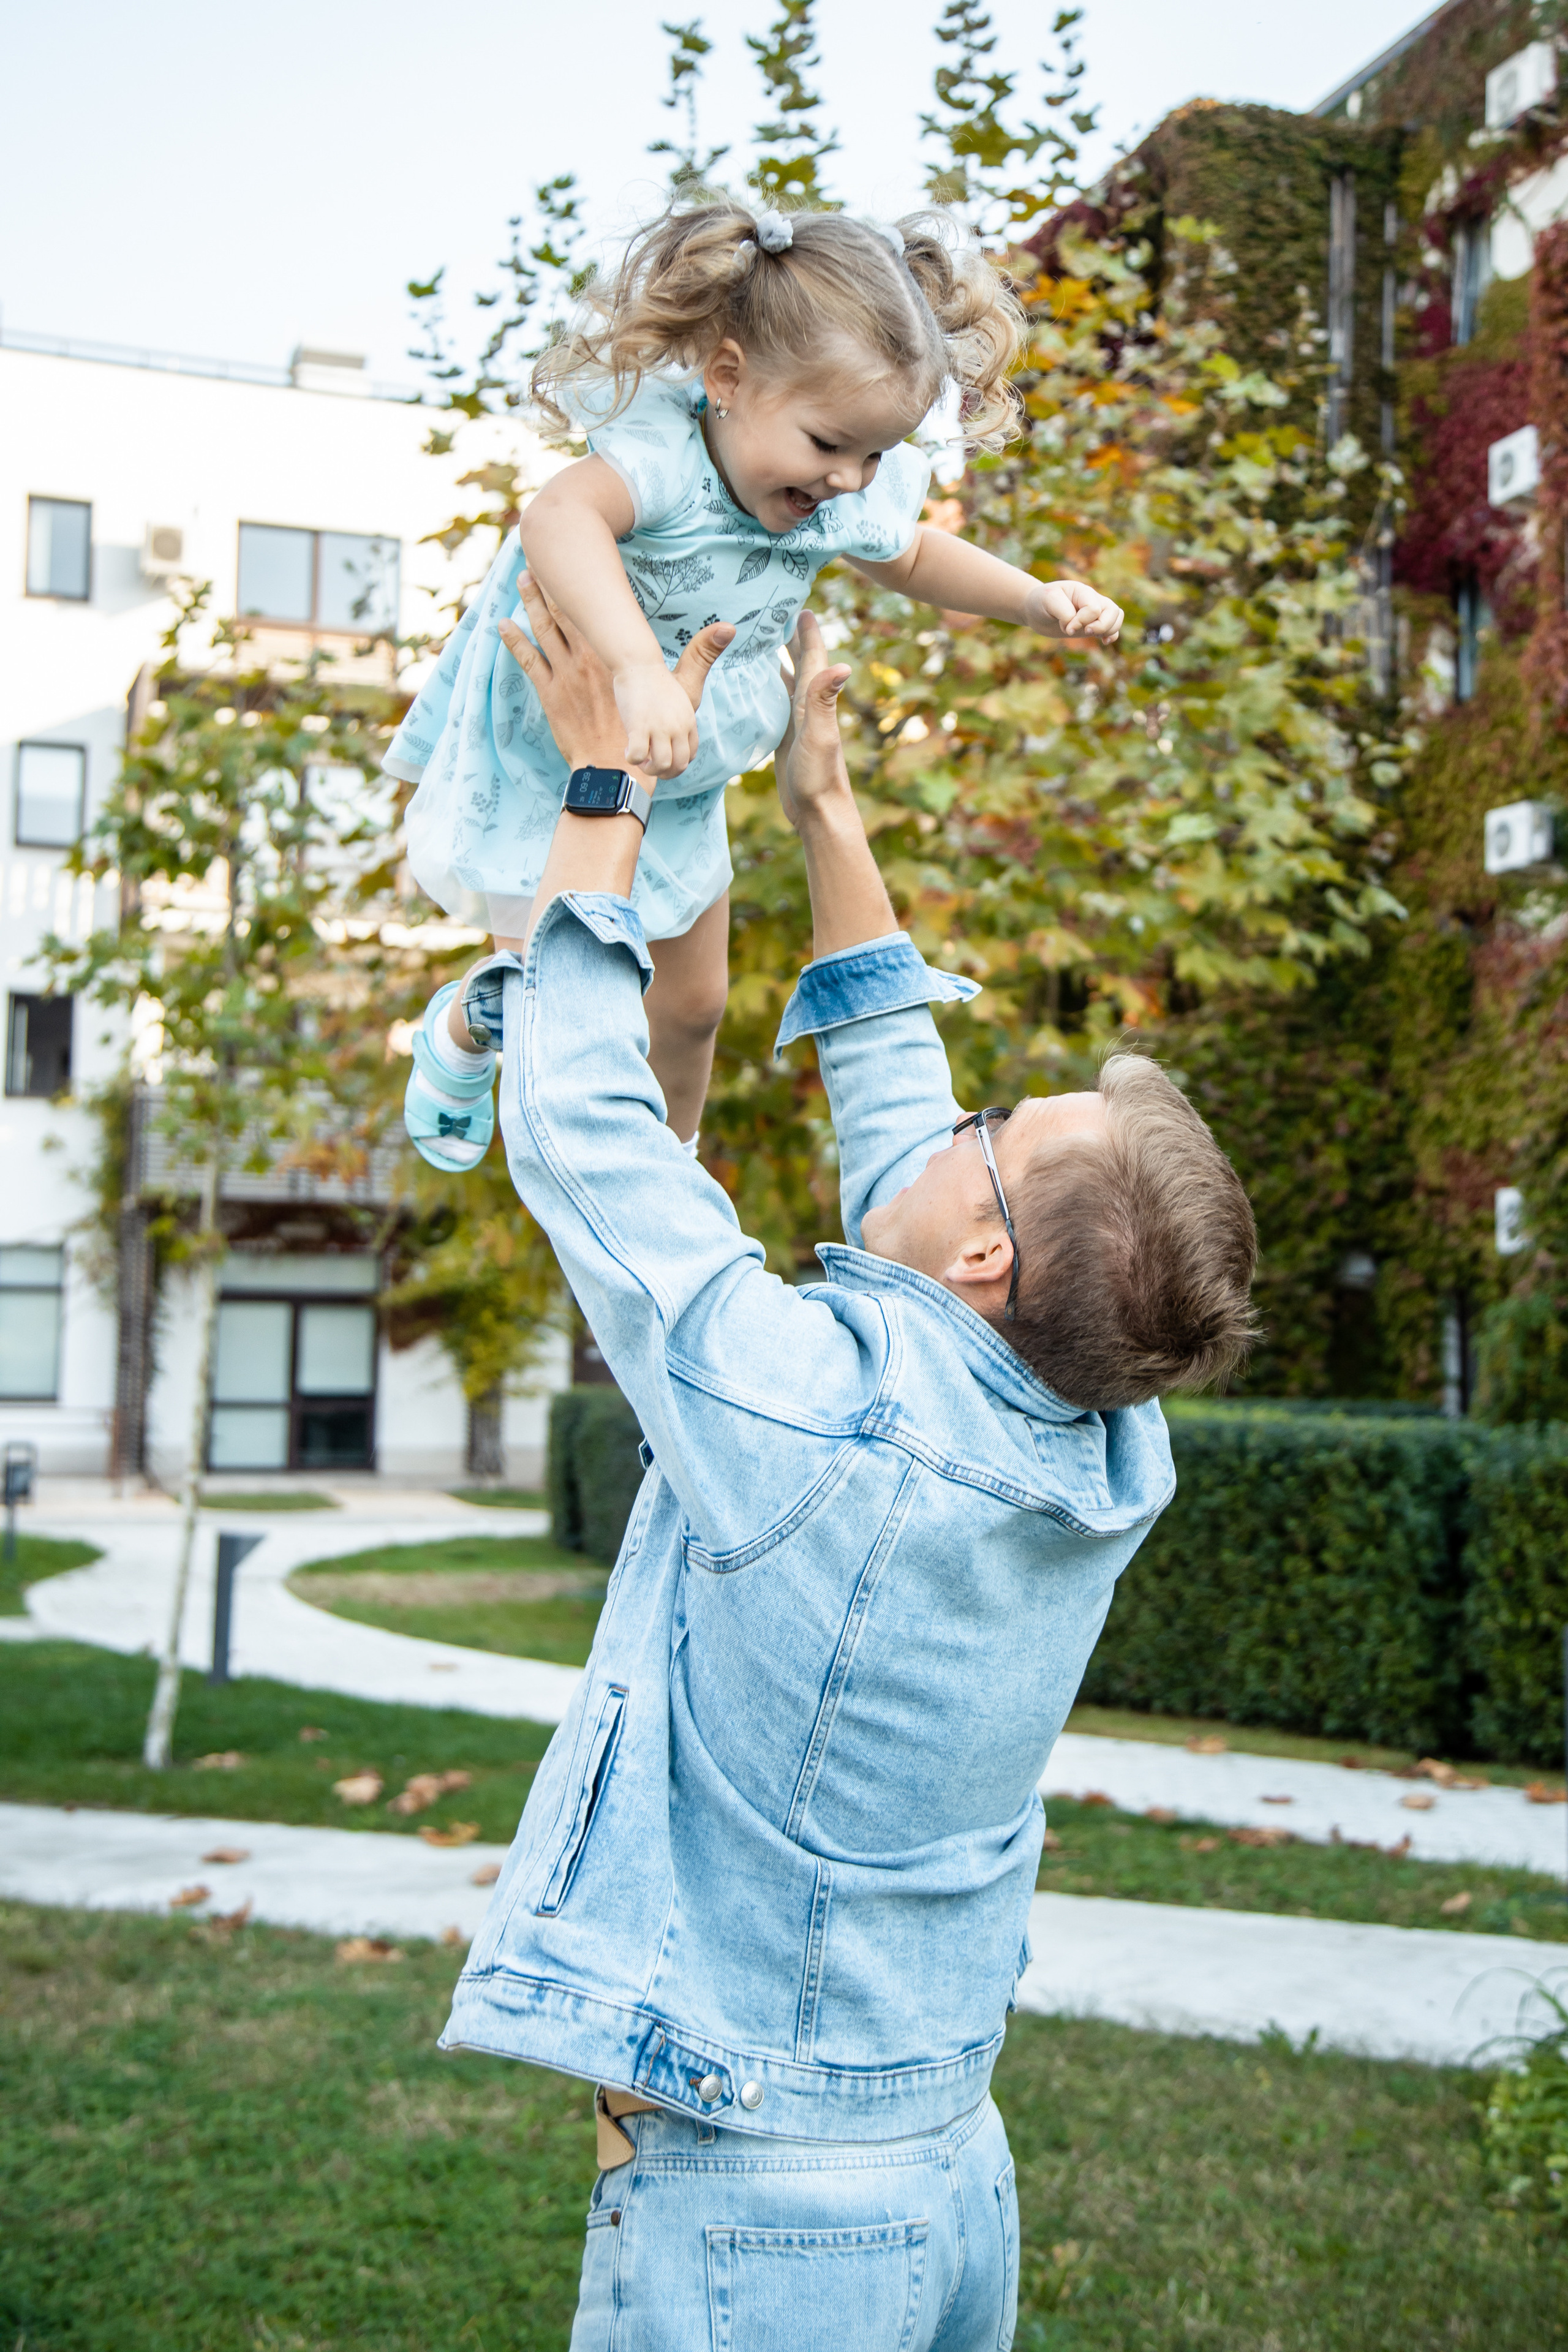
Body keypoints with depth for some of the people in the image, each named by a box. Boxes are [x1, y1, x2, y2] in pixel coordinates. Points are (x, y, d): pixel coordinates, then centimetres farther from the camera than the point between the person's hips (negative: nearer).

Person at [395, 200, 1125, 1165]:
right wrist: (639, 670, -76)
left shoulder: (844, 503, -15)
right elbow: (558, 517, -61)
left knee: (694, 1001, 16)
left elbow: (913, 554, 9)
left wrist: (1039, 599, -5)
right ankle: (463, 1031, 43)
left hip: (681, 792, 6)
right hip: (557, 756, -5)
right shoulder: (663, 453, -37)